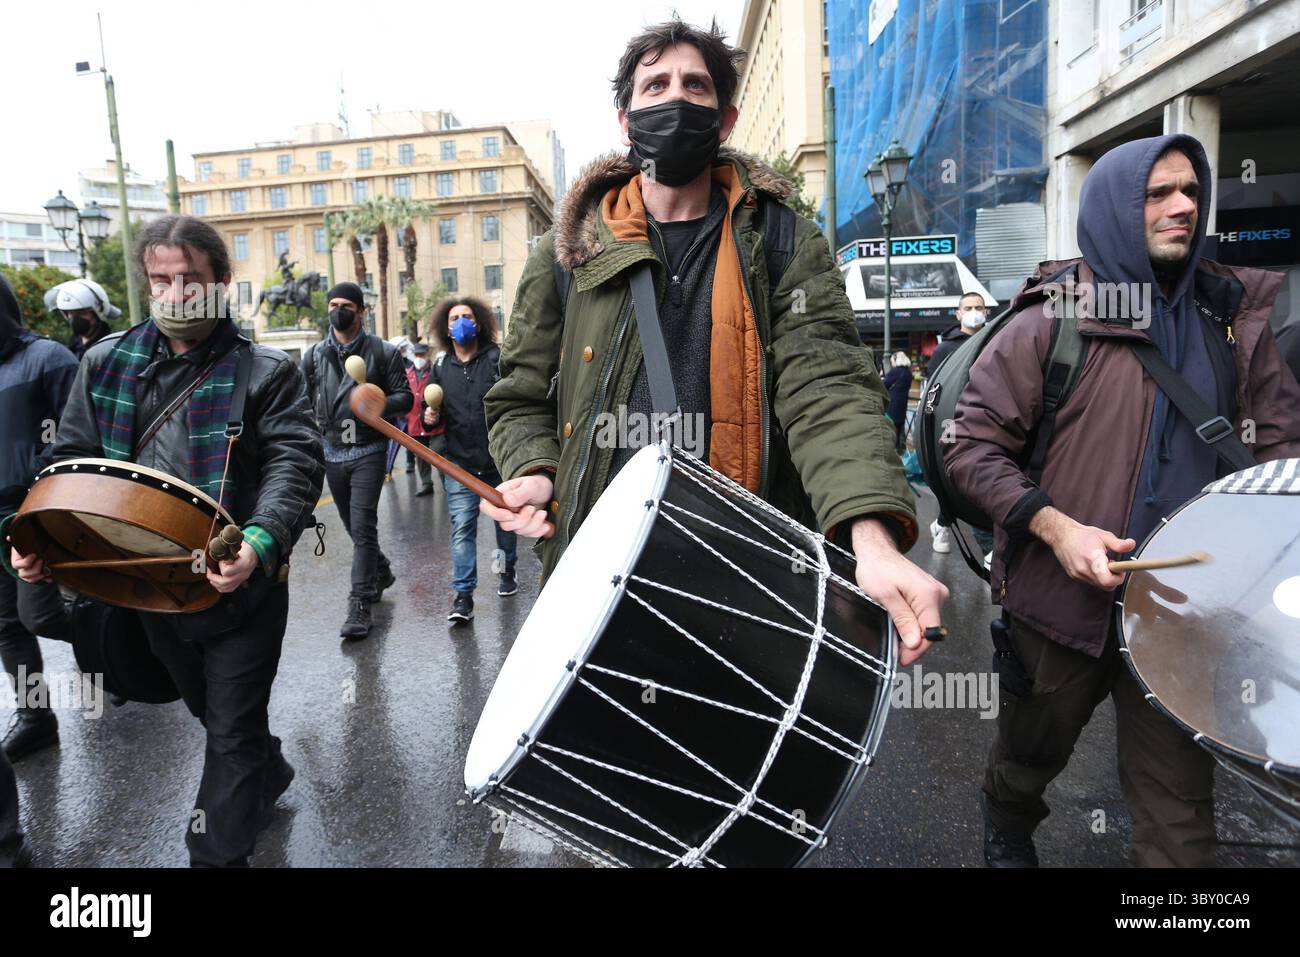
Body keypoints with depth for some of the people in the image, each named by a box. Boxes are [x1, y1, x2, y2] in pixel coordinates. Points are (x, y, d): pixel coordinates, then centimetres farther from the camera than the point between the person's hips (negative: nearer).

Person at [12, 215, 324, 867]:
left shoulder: (266, 372, -8)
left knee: (232, 730, 4)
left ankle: (217, 855, 20)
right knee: (208, 709, 26)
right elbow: (73, 460, 8)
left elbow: (293, 463, -19)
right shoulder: (106, 363, 5)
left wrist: (261, 540, -37)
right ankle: (268, 777, 52)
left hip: (239, 587, -5)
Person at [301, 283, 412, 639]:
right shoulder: (315, 356, 9)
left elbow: (405, 397, -1)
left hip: (368, 451, -4)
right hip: (332, 452, 5)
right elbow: (304, 402, 14)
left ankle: (360, 604, -6)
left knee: (362, 527, -10)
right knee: (353, 526, 17)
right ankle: (381, 572, 41)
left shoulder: (383, 352, -1)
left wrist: (376, 405, -20)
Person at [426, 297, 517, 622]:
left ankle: (507, 570, 39)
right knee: (462, 528, -4)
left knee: (505, 518, 16)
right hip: (459, 461, 2)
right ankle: (463, 595, 0)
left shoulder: (497, 358, -4)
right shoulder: (441, 366, 9)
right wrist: (432, 417, -3)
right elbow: (436, 410, 20)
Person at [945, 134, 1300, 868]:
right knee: (1031, 758, 23)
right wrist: (1055, 526, -20)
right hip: (1063, 597, -2)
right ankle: (1007, 835, 55)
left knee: (1181, 813, 7)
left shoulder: (1232, 316, 4)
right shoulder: (1053, 321, -9)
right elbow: (972, 447, -9)